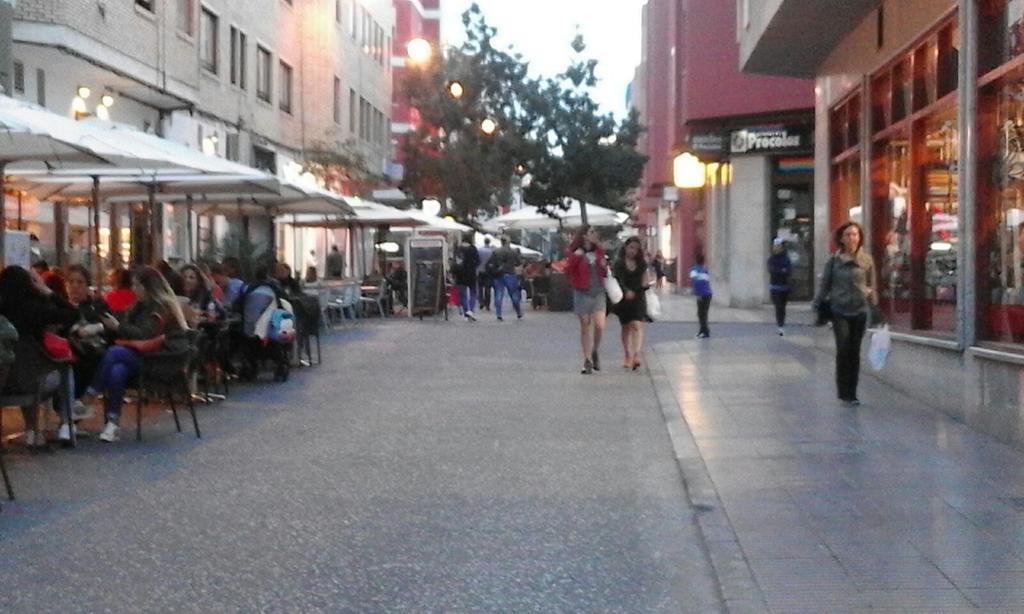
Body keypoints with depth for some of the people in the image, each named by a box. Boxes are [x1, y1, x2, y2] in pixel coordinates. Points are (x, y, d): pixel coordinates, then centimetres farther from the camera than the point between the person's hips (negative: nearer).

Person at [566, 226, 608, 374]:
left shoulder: (598, 252, 10)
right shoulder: (575, 252, -3)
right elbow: (568, 271, -13)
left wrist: (604, 267, -2)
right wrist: (575, 257, -24)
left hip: (598, 293, 3)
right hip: (583, 293, -3)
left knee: (599, 326, -10)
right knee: (585, 327, 3)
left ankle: (594, 352, 16)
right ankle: (588, 361, 13)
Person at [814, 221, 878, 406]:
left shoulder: (867, 260, 3)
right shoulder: (833, 260, -1)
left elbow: (872, 286, 8)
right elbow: (825, 285, 6)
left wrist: (874, 306, 4)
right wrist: (818, 305, 5)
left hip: (860, 311, 2)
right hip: (839, 310, -2)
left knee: (854, 352, 5)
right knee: (843, 349, -11)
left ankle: (851, 393, 12)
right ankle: (844, 392, -4)